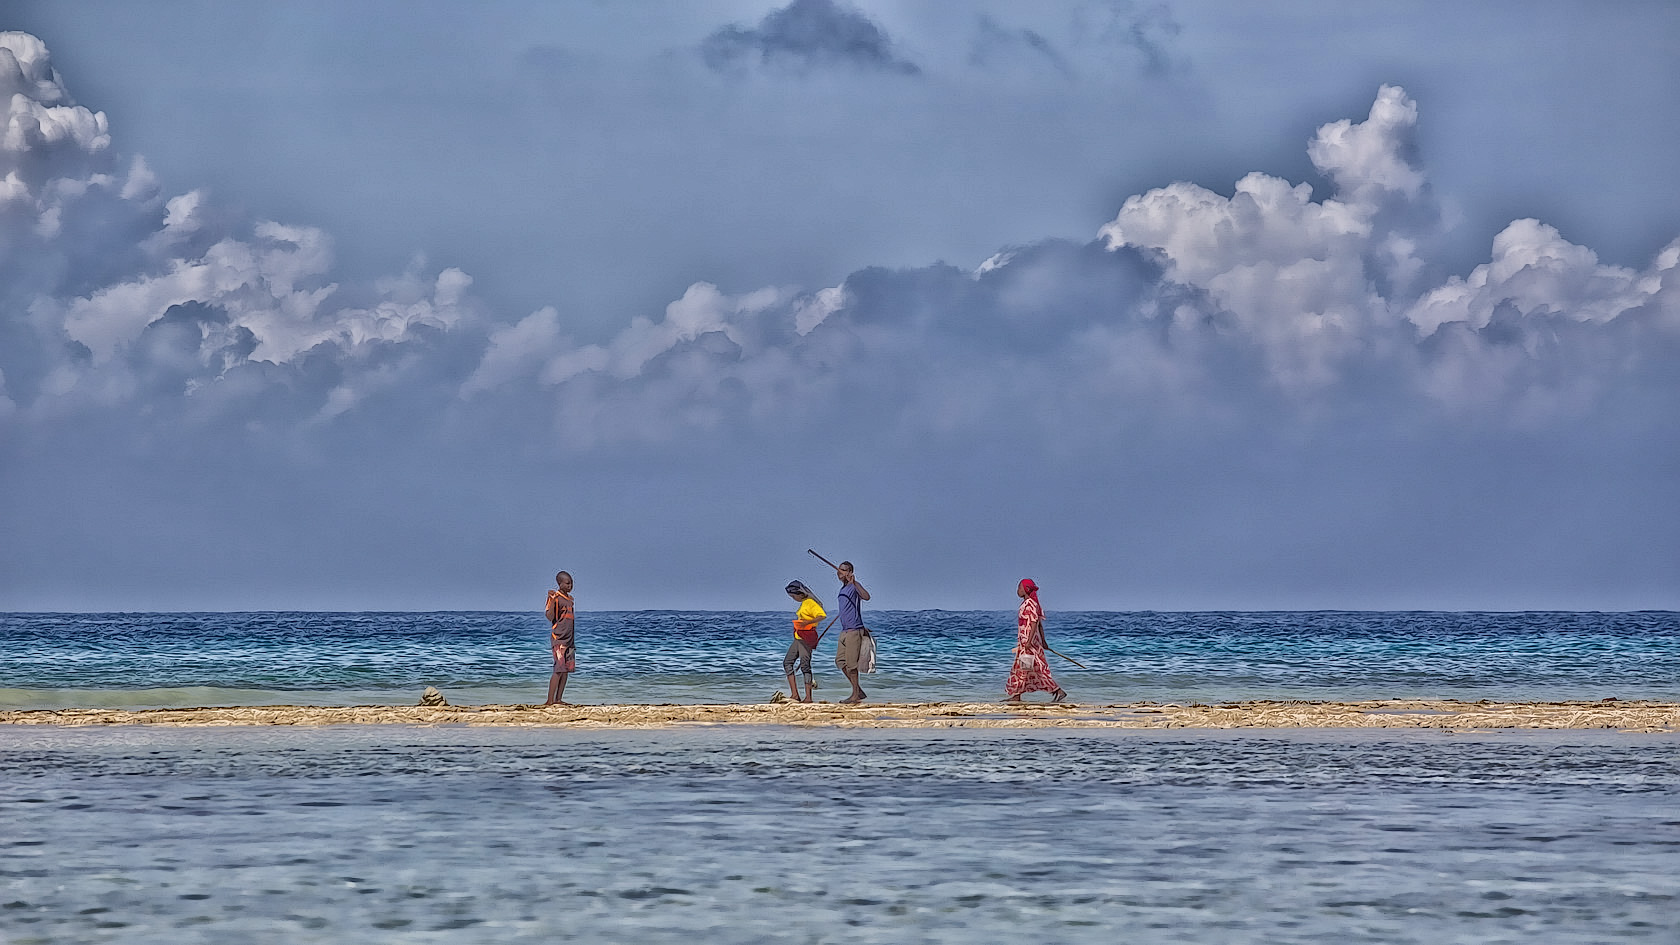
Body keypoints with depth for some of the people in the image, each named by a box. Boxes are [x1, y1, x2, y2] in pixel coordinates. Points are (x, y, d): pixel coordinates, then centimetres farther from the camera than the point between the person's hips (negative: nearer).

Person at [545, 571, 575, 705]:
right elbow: (550, 617, -17)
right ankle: (550, 700, -15)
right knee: (559, 669, -14)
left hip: (569, 639, 8)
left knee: (566, 670, 5)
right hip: (559, 638, -8)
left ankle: (558, 699, 8)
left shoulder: (570, 598, 16)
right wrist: (552, 600, -30)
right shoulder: (555, 597, -8)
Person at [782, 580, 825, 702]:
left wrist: (808, 622, -30)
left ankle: (808, 697, -10)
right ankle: (795, 694, 1)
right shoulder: (803, 604, 19)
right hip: (798, 637, 10)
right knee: (787, 662, 5)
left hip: (806, 637, -10)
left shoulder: (810, 603, -10)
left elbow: (822, 615, -21)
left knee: (805, 665, -11)